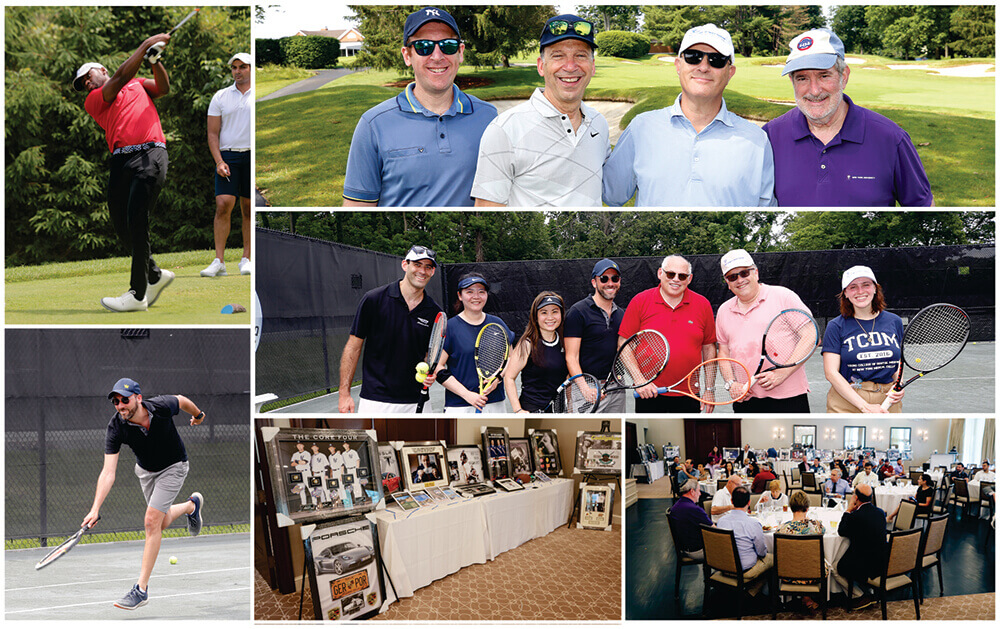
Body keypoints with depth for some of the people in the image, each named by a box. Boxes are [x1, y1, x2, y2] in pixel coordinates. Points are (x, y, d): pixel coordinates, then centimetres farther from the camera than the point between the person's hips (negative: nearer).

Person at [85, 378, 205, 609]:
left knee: (151, 522, -14)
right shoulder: (115, 428, -29)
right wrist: (95, 509, -42)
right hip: (145, 470, 4)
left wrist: (198, 414, 14)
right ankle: (192, 505, 52)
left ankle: (141, 589, -9)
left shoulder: (162, 407, -32)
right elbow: (108, 473, -32)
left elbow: (181, 400, -6)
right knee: (161, 523, 17)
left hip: (173, 467, -3)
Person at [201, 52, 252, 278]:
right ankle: (219, 261, -11)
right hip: (227, 156, 0)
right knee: (223, 205, -12)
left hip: (253, 157, 0)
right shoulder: (220, 97, 9)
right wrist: (219, 162, -6)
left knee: (249, 209, 3)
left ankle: (246, 259, 11)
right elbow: (213, 133, 7)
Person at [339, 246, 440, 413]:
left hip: (414, 403, 4)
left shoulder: (434, 312, 4)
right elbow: (353, 347, -2)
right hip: (375, 399, -3)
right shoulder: (373, 299, -5)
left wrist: (430, 372, -8)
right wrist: (344, 393, -5)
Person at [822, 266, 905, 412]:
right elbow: (831, 373, -9)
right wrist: (865, 407, -16)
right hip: (847, 404, -3)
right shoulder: (836, 327, -2)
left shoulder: (894, 322, 9)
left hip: (888, 404, 3)